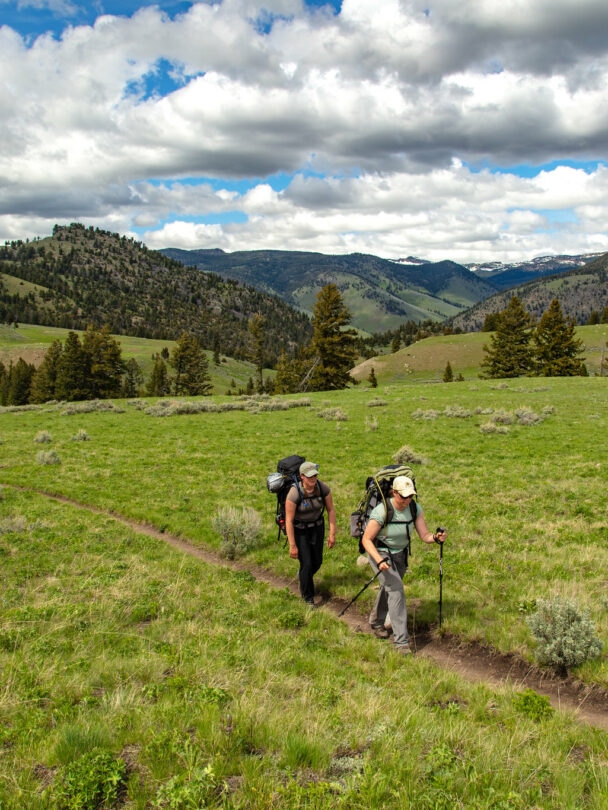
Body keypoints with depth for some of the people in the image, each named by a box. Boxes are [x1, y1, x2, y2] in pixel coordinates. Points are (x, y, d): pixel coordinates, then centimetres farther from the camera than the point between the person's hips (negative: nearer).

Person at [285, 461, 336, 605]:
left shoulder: (323, 487, -18)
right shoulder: (294, 493, -29)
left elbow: (331, 510, -6)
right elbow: (289, 520, -23)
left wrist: (332, 534, -8)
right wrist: (292, 545, -21)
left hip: (317, 527, 4)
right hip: (299, 529, -4)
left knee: (317, 561, 12)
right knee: (307, 564, -5)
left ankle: (303, 576, 47)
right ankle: (307, 596, 19)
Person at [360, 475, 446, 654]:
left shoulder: (415, 509, -12)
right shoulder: (381, 511, -28)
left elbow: (424, 535, -12)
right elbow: (366, 539, -23)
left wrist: (435, 537, -35)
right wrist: (379, 560, -36)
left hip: (400, 553, 6)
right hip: (380, 552, -6)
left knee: (389, 588, 18)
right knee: (396, 588, -18)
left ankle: (376, 622, 45)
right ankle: (401, 639, -13)